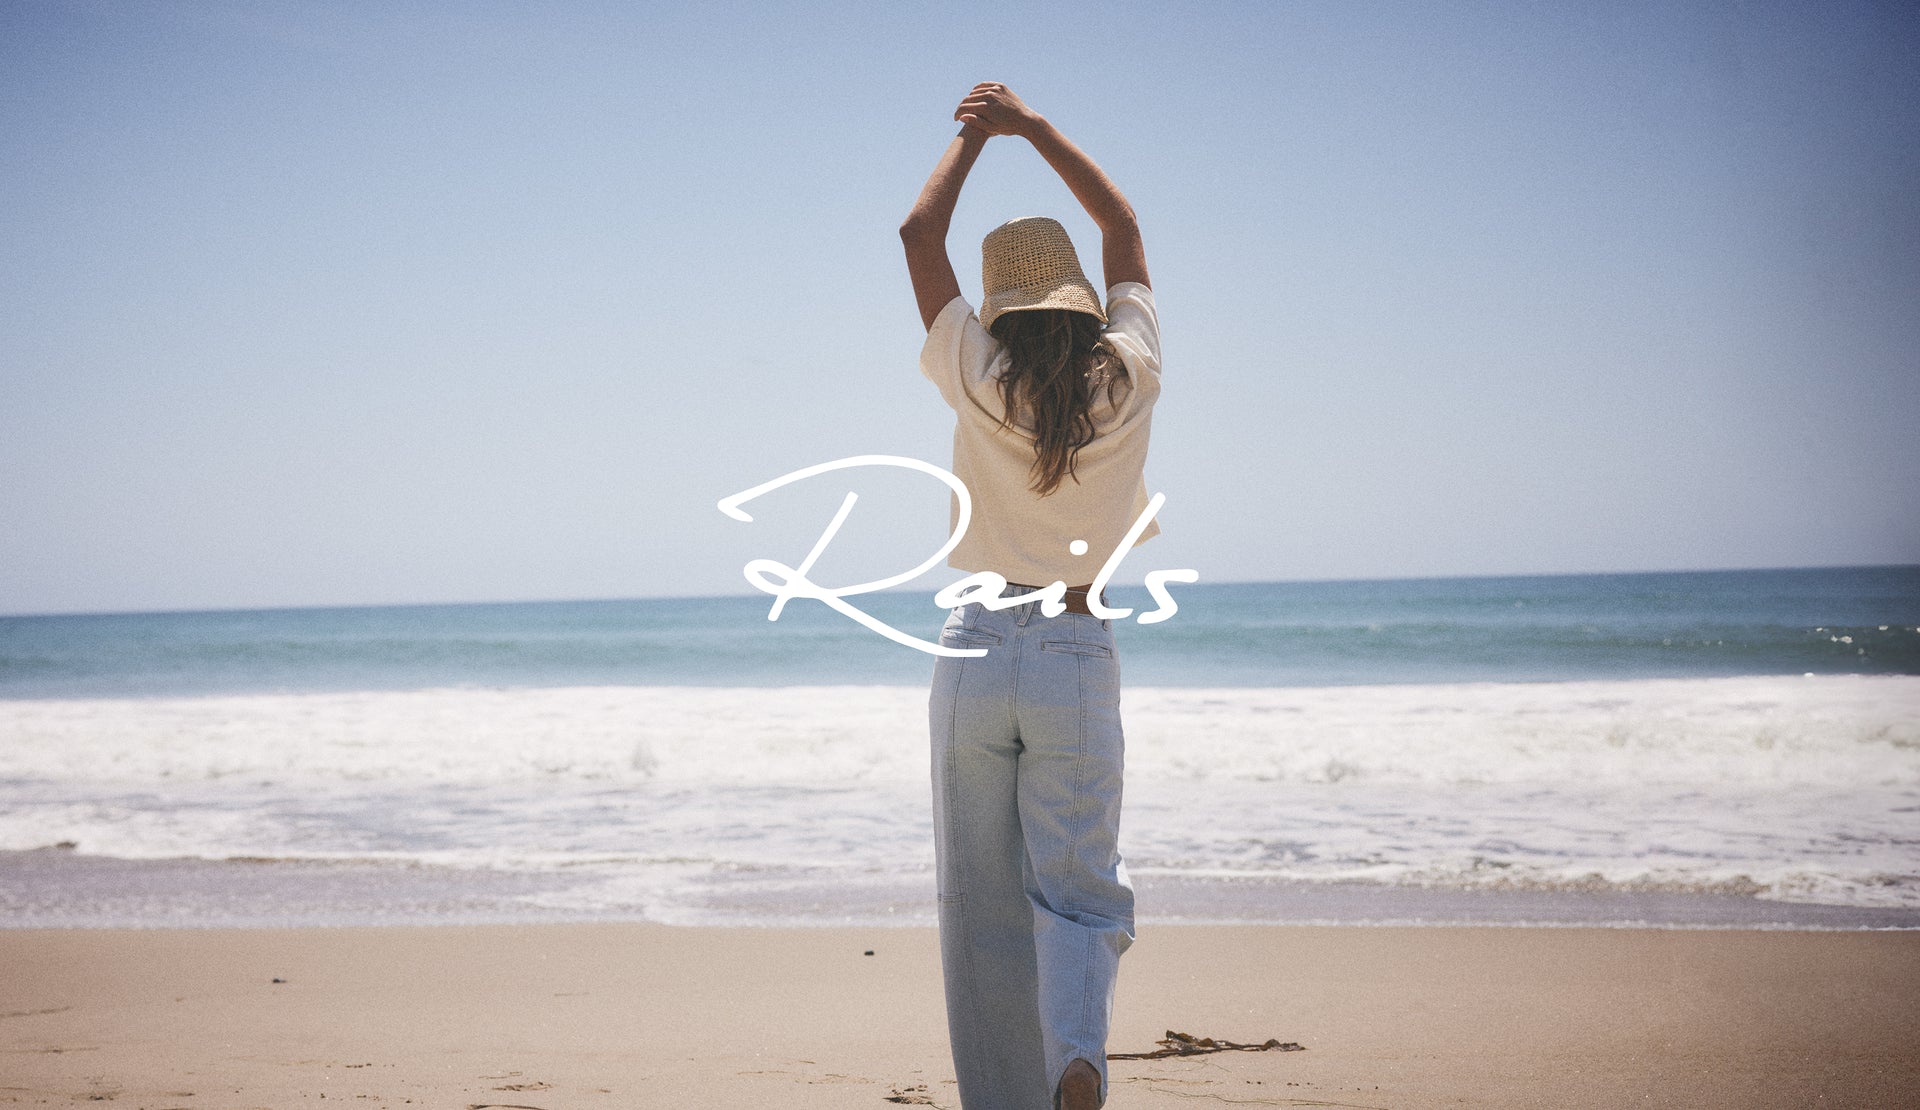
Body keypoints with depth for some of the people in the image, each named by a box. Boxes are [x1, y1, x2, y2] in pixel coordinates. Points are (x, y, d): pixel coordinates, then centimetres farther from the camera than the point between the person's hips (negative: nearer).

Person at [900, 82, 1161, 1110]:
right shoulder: (1128, 381, -1)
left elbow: (919, 234, 5)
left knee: (983, 908, 8)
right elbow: (1121, 226, 14)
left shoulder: (982, 383, -5)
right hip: (1077, 660, 0)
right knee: (1077, 890, 4)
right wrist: (1033, 127, 19)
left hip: (977, 656, 0)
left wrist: (973, 134, 17)